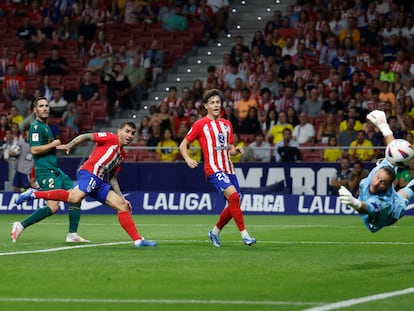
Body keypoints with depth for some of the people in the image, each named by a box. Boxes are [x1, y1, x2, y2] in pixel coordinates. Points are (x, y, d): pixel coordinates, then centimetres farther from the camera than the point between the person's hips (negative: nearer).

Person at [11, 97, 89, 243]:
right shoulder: (36, 127, -10)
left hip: (55, 170, 10)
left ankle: (72, 234, 7)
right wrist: (53, 144, -13)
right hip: (45, 172, -10)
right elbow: (34, 149, -20)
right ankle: (21, 226, -9)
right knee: (53, 207, -19)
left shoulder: (46, 127, 20)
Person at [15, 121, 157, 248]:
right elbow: (86, 136, -3)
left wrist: (122, 198, 25)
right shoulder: (111, 138, 4)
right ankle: (34, 194, -26)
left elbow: (112, 179, 30)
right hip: (89, 173, -9)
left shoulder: (122, 155, 27)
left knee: (123, 206, 4)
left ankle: (138, 240, 4)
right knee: (75, 197, -34)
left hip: (98, 182, 9)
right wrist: (69, 146, -17)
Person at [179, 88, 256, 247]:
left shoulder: (227, 124, 16)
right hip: (213, 169, -7)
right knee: (234, 196, -24)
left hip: (228, 168, 7)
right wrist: (188, 159, -15)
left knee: (234, 204, 4)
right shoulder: (200, 125, -1)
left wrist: (237, 150, 0)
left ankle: (215, 232, 26)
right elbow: (183, 145, 3)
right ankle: (244, 234, -22)